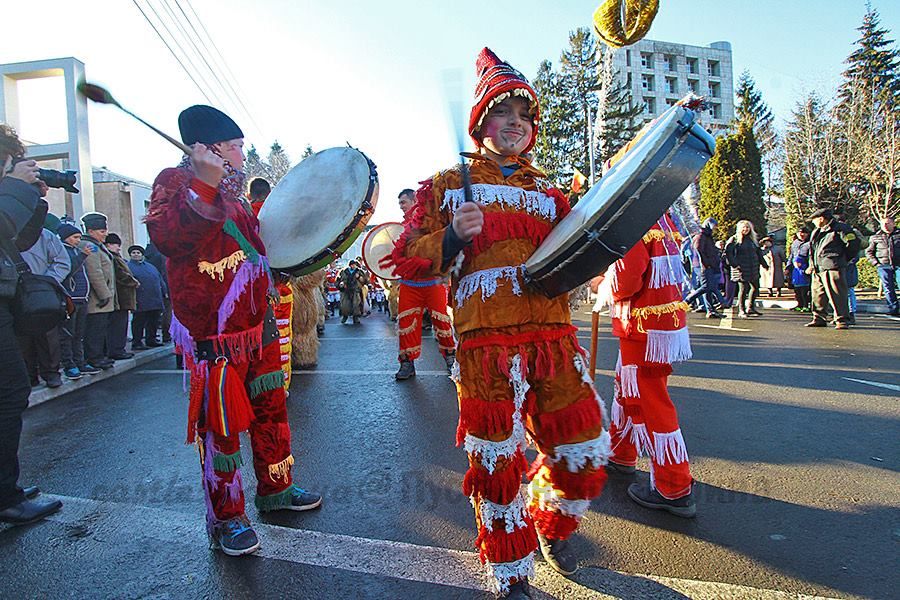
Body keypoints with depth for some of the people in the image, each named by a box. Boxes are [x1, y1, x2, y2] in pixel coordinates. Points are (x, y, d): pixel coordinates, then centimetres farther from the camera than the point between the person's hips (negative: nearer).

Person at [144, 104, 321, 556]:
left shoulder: (232, 191, 17)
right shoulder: (175, 182, -8)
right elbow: (167, 237, -29)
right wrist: (205, 185, -34)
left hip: (257, 327, 9)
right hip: (213, 335, -8)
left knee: (270, 409, 17)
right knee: (221, 426, 2)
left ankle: (276, 489, 35)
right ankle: (226, 519, 19)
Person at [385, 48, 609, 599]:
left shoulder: (547, 192, 21)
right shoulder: (448, 186, 10)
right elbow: (406, 262, 3)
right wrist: (452, 237, -14)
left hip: (556, 337, 4)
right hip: (487, 345, -3)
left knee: (586, 458, 6)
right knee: (498, 466, 5)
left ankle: (553, 527, 41)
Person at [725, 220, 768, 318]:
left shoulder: (752, 240, 16)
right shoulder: (734, 240, -2)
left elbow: (759, 253, 22)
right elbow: (728, 253, -10)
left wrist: (764, 264, 18)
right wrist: (734, 264, -18)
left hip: (753, 268, 6)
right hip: (741, 269, -6)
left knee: (755, 287, 3)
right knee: (743, 289, -4)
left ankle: (750, 308, 17)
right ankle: (741, 311, 3)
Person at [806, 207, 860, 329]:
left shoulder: (840, 228, -4)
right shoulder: (816, 232, 21)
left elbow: (853, 243, -8)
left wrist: (842, 258, -2)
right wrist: (812, 265, 18)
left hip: (833, 268, -8)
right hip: (818, 269, 8)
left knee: (836, 295, -9)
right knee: (818, 294, 10)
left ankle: (842, 320, -4)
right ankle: (819, 319, 18)